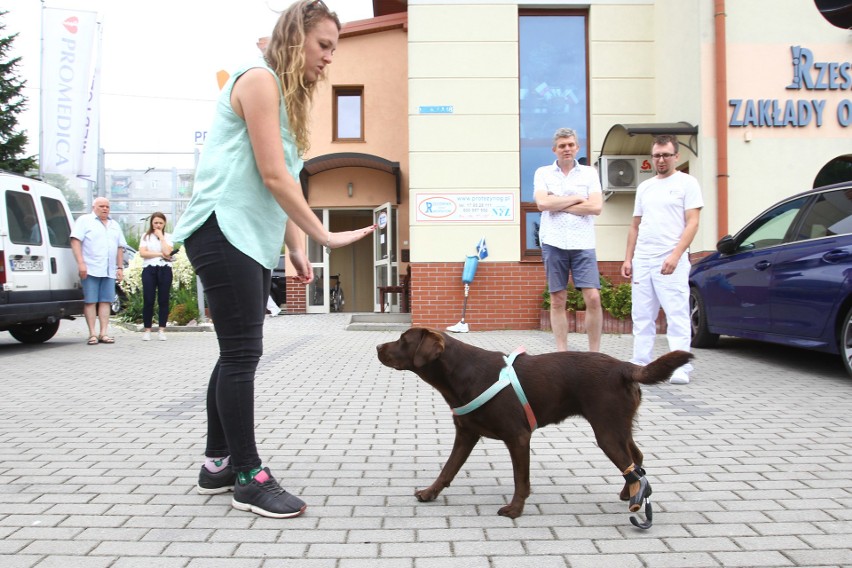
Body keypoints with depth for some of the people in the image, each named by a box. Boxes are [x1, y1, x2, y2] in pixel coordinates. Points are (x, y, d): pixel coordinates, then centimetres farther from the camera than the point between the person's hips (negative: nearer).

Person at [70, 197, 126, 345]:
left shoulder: (115, 225, 21)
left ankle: (103, 333, 2)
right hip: (90, 269, -5)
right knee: (90, 301, -4)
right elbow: (75, 241, -6)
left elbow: (120, 247, 22)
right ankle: (92, 334, -2)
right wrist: (81, 263, -15)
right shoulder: (84, 220, 5)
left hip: (109, 271, 5)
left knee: (105, 301, 1)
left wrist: (120, 267, 13)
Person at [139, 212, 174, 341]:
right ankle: (147, 330, 4)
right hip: (149, 269, 0)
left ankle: (162, 330, 4)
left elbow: (167, 252, -7)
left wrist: (161, 236, -2)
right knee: (148, 300, -3)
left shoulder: (168, 236, 11)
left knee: (163, 300, 0)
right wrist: (160, 254, -6)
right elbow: (142, 253, -2)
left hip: (164, 269, 0)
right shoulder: (145, 236, 12)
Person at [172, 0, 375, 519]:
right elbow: (272, 175, -16)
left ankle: (217, 465, 20)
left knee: (237, 354, 10)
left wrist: (296, 251, 8)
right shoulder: (260, 79, -8)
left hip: (254, 241, 10)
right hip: (225, 231, -10)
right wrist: (324, 236, -14)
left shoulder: (289, 95, 21)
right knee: (242, 355, -8)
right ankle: (249, 477, 0)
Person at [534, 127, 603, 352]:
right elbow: (542, 203, -9)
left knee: (593, 298, -7)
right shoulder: (543, 173, 8)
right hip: (553, 243, 0)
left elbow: (596, 207, -5)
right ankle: (562, 353, 13)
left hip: (583, 243, 0)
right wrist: (576, 198, -4)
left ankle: (594, 353, 4)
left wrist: (558, 205, -6)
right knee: (557, 301, 5)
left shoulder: (589, 173, 9)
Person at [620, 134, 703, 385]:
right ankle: (640, 363, 13)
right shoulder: (644, 187, 18)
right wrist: (628, 258, 12)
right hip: (642, 260, 6)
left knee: (677, 316, -6)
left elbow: (692, 223, -6)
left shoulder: (687, 183, 2)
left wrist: (675, 255, -17)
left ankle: (681, 368, -3)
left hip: (670, 261, -6)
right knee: (642, 316, 7)